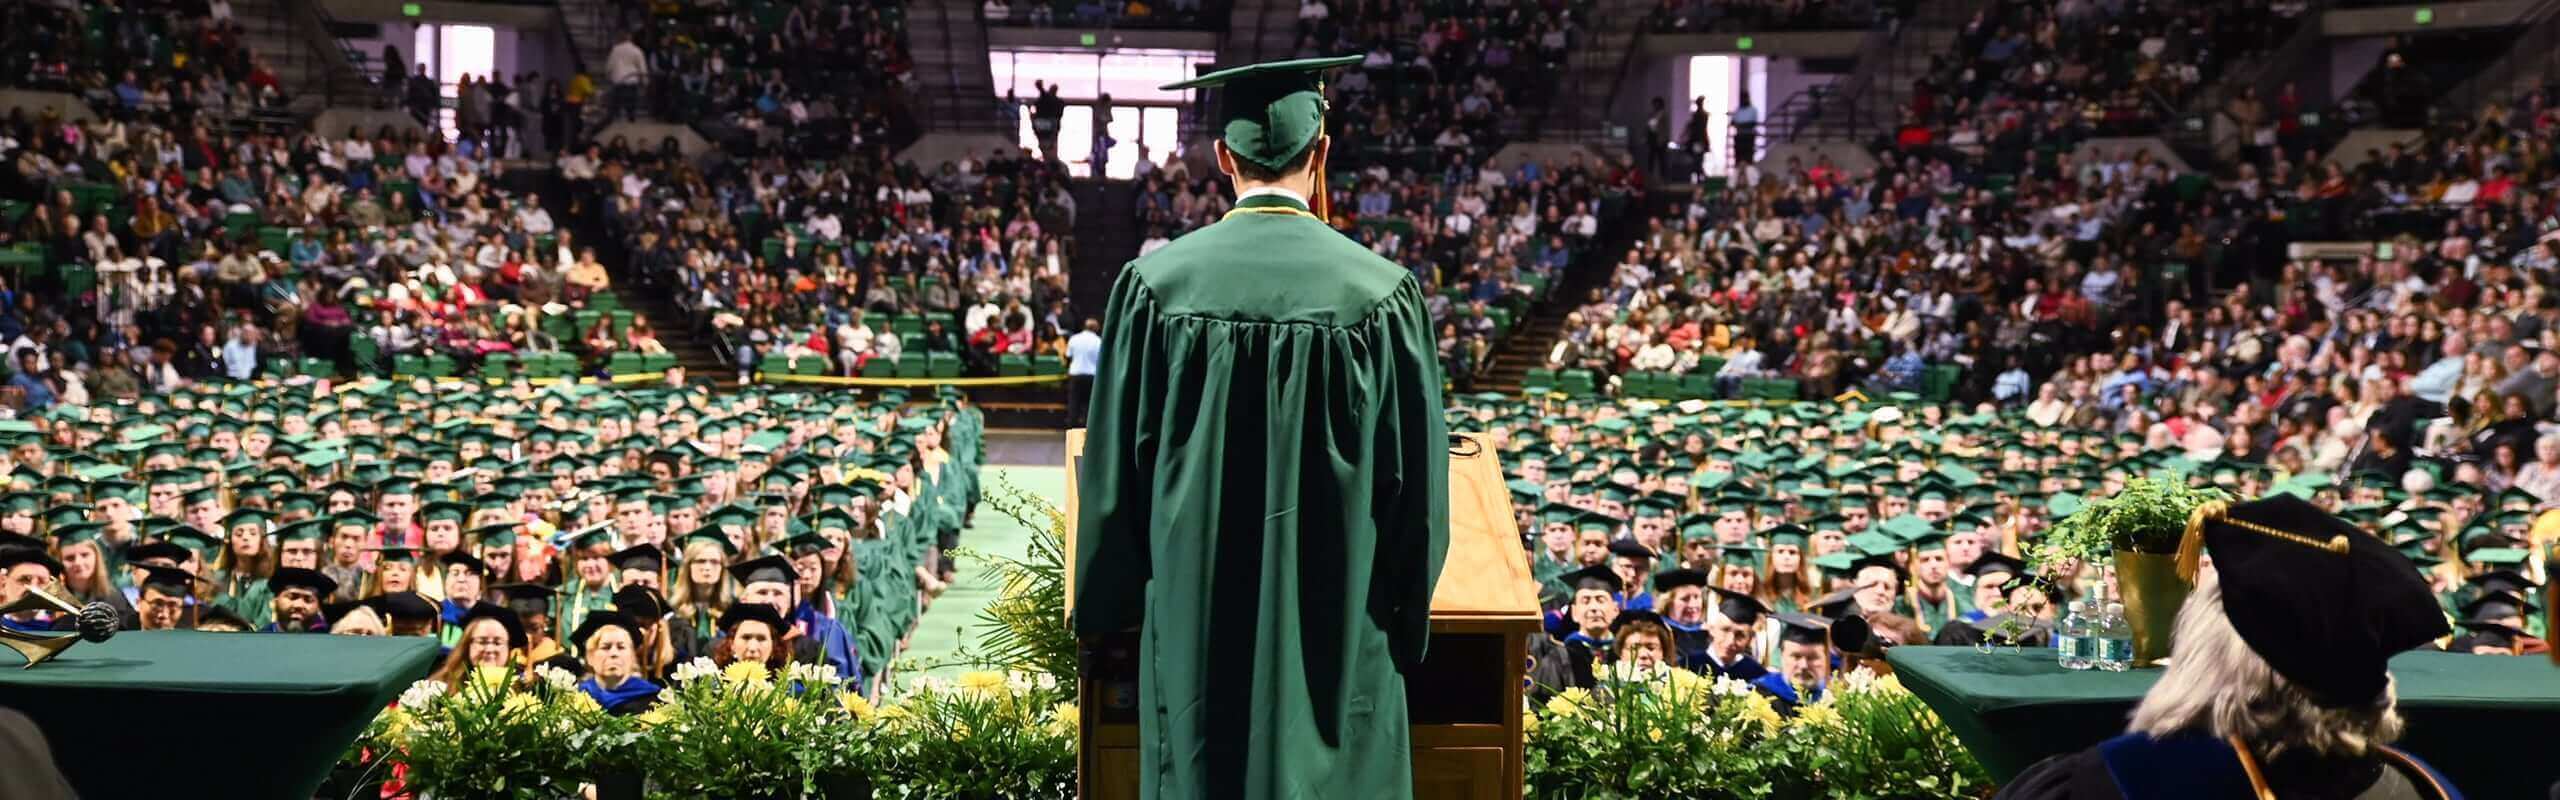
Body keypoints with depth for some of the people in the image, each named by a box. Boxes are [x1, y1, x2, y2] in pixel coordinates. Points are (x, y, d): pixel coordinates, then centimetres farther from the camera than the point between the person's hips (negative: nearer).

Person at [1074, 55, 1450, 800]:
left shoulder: (1156, 283, -9)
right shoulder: (1381, 293, -12)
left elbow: (1114, 467, -3)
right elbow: (1417, 480, -6)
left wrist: (1110, 603, 11)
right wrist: (1405, 624, 8)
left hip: (1197, 611, 1)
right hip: (1338, 618, -1)